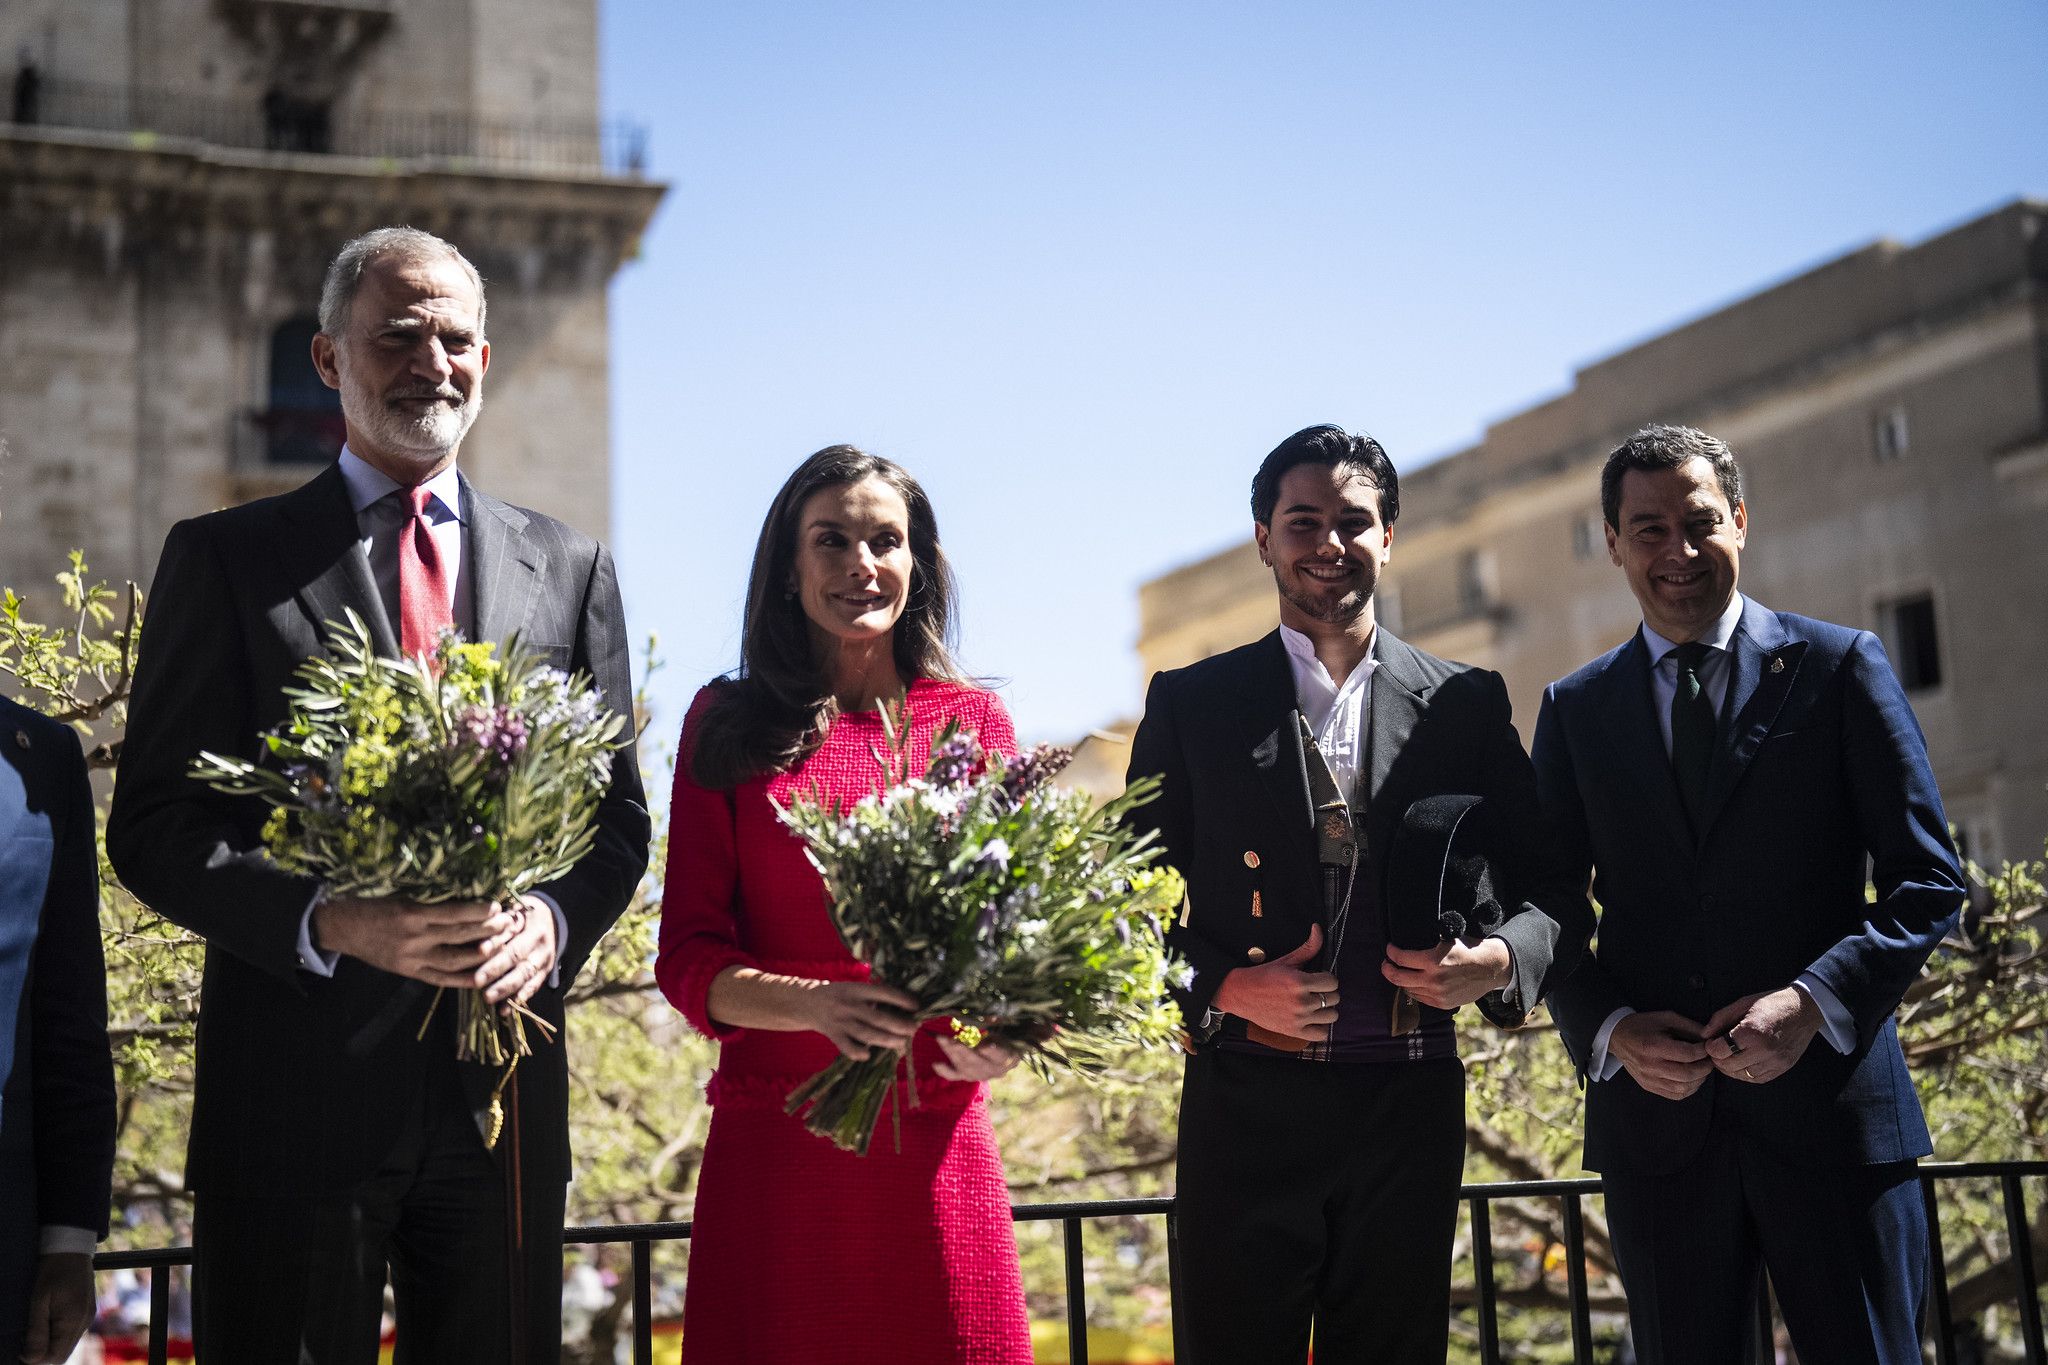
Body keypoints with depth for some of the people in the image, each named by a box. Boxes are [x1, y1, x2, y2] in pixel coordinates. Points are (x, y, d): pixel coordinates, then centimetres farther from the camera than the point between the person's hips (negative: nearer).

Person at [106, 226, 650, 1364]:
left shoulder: (570, 569, 12)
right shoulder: (224, 557, 4)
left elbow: (619, 814, 12)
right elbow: (155, 822, -2)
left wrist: (554, 922, -10)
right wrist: (331, 924, -18)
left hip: (506, 1091, 3)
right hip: (295, 1088, -2)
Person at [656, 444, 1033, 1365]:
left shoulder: (974, 721, 9)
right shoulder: (729, 724, 5)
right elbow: (687, 958, 0)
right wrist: (822, 1002, -18)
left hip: (936, 1148, 1)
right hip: (773, 1147, -1)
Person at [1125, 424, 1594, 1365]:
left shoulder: (1466, 704, 9)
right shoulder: (1191, 703, 6)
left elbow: (1555, 892, 9)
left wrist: (1499, 959, -12)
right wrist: (1224, 986, -12)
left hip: (1408, 1110, 1)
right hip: (1247, 1106, -1)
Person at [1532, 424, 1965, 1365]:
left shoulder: (1840, 668, 3)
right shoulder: (1575, 711, 10)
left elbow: (1926, 881, -1)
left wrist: (1813, 1001, -15)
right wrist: (1610, 1030, -8)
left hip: (1826, 1102, -2)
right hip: (1651, 1108, 2)